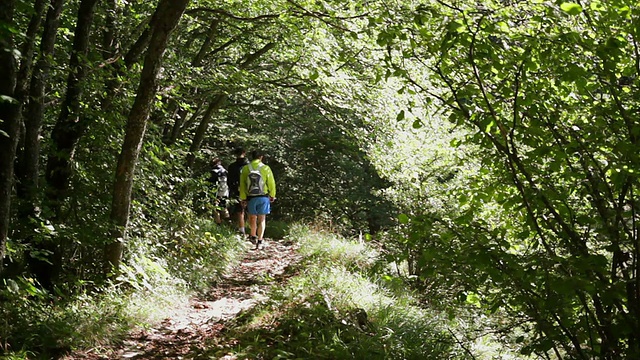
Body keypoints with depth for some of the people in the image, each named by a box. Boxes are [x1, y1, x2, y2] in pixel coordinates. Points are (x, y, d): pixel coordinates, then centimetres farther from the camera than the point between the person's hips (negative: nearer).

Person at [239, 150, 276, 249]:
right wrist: (272, 196, 10)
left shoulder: (245, 169, -4)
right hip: (263, 197, -1)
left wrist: (243, 198, 10)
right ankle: (260, 241, 2)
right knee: (262, 219, 5)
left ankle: (253, 236, 32)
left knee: (252, 218, 19)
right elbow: (271, 183, -5)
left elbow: (242, 185, 1)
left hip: (251, 197, 1)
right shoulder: (266, 168, -9)